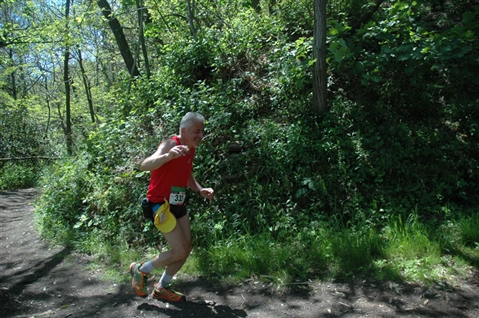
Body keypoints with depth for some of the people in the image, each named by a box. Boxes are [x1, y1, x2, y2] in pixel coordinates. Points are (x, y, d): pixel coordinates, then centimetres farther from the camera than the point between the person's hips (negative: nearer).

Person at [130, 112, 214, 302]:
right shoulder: (170, 144, -20)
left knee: (186, 250, 11)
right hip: (160, 205, -9)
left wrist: (200, 190, 4)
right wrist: (169, 155, -56)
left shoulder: (191, 149, 6)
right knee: (179, 252, -9)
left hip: (178, 205, 9)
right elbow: (145, 166, -37)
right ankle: (140, 270, 16)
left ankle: (161, 289, 29)